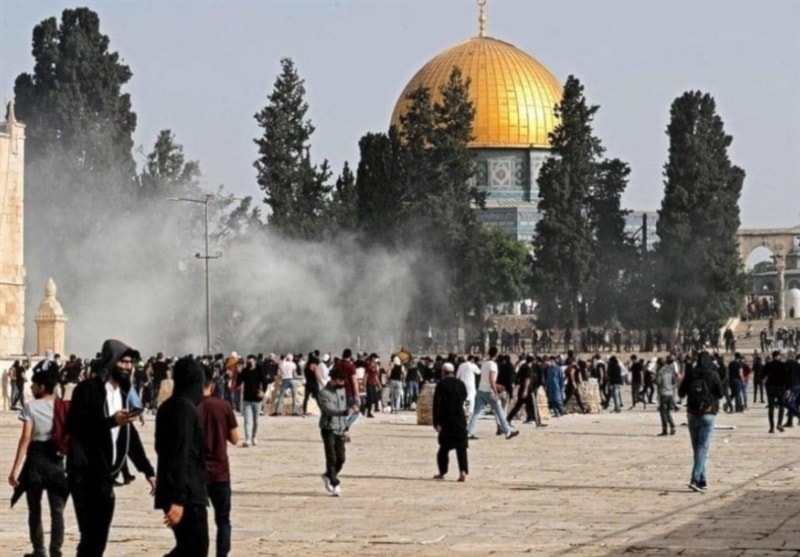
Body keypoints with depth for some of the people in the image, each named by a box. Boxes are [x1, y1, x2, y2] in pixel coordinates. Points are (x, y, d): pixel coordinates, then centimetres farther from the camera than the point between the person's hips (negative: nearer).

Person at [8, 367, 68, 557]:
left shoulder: (30, 407, -6)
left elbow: (26, 438, -12)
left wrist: (16, 468, -12)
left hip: (35, 459, -2)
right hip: (56, 460, 2)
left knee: (35, 510, 12)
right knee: (57, 510, 2)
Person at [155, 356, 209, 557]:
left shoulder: (168, 407, 12)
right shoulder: (185, 408, -15)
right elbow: (181, 456, -21)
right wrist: (178, 499, -25)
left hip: (175, 491, 9)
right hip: (188, 494, -9)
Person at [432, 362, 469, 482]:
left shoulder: (441, 385, -8)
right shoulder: (460, 384, 3)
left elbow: (436, 404, -12)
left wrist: (436, 422, -11)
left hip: (445, 420, -2)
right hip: (460, 420, 2)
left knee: (444, 447, 10)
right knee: (461, 447, 0)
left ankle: (442, 472, 15)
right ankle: (463, 471, -13)